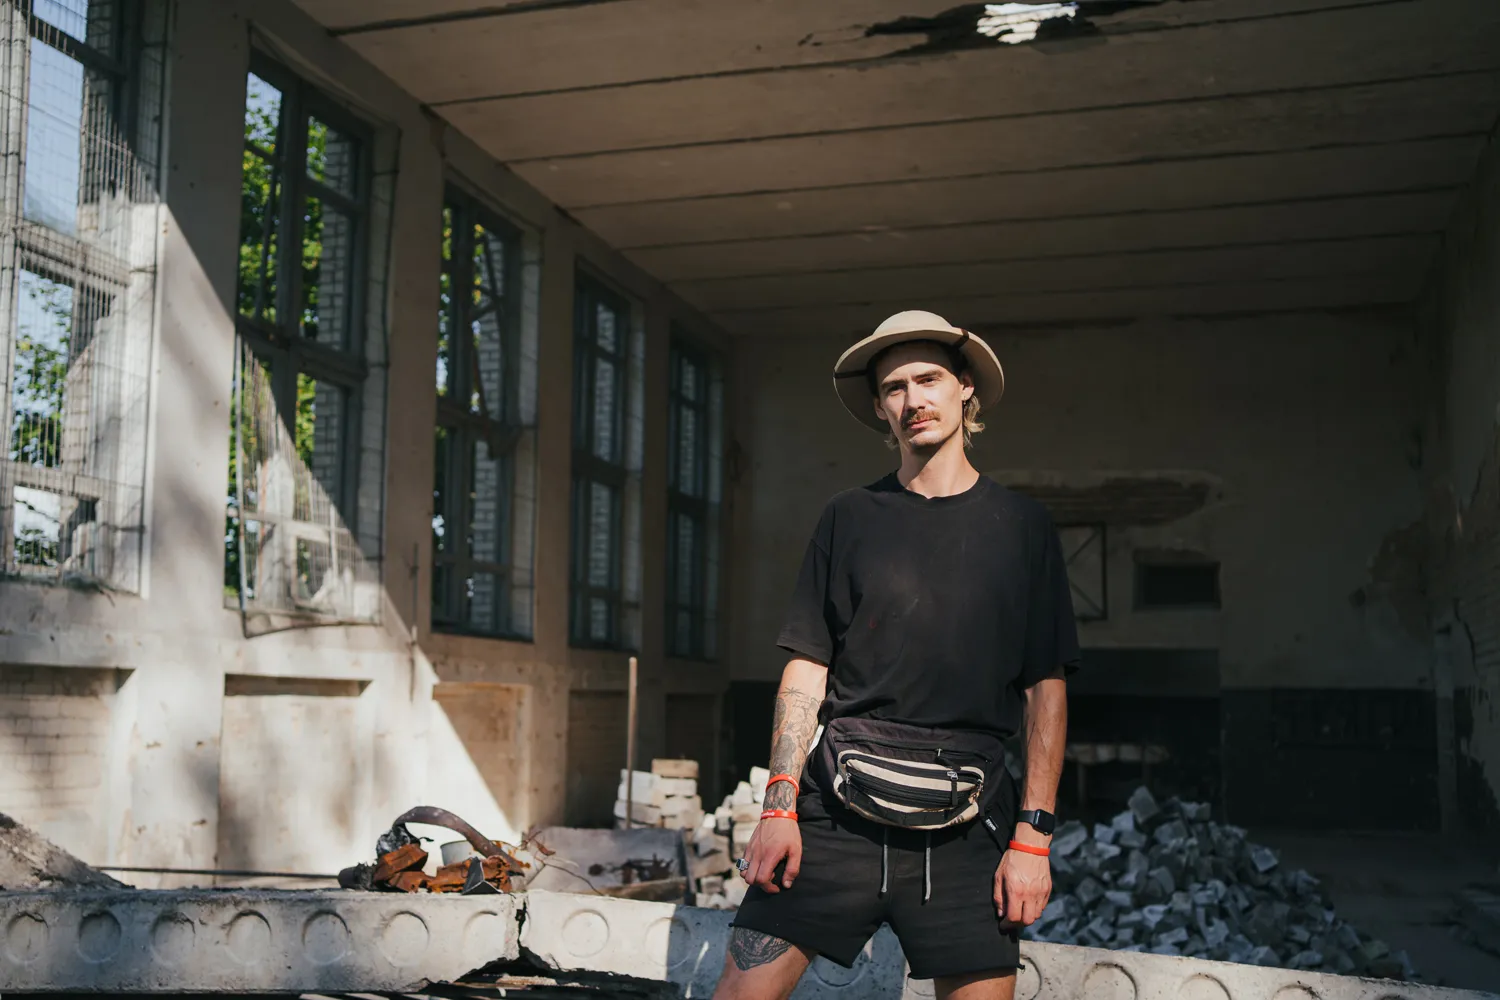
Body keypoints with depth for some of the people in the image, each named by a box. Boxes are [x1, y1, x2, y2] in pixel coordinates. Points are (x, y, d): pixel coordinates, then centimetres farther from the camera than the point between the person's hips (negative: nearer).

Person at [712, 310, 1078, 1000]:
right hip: (835, 807, 0)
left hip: (964, 823, 0)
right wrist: (779, 807, -3)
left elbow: (1046, 690, 6)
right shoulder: (850, 519, 9)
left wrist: (1033, 837, -1)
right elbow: (806, 670, 7)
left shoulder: (1021, 526, 7)